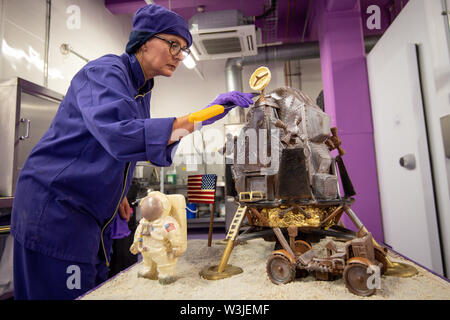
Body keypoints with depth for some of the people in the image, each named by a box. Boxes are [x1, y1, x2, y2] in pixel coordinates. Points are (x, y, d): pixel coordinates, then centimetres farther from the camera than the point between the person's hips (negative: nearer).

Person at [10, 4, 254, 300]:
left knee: (96, 291, 14)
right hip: (55, 209, -7)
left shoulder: (142, 89, 10)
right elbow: (118, 135, -34)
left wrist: (117, 194, 12)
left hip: (95, 216, 8)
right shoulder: (105, 71, -15)